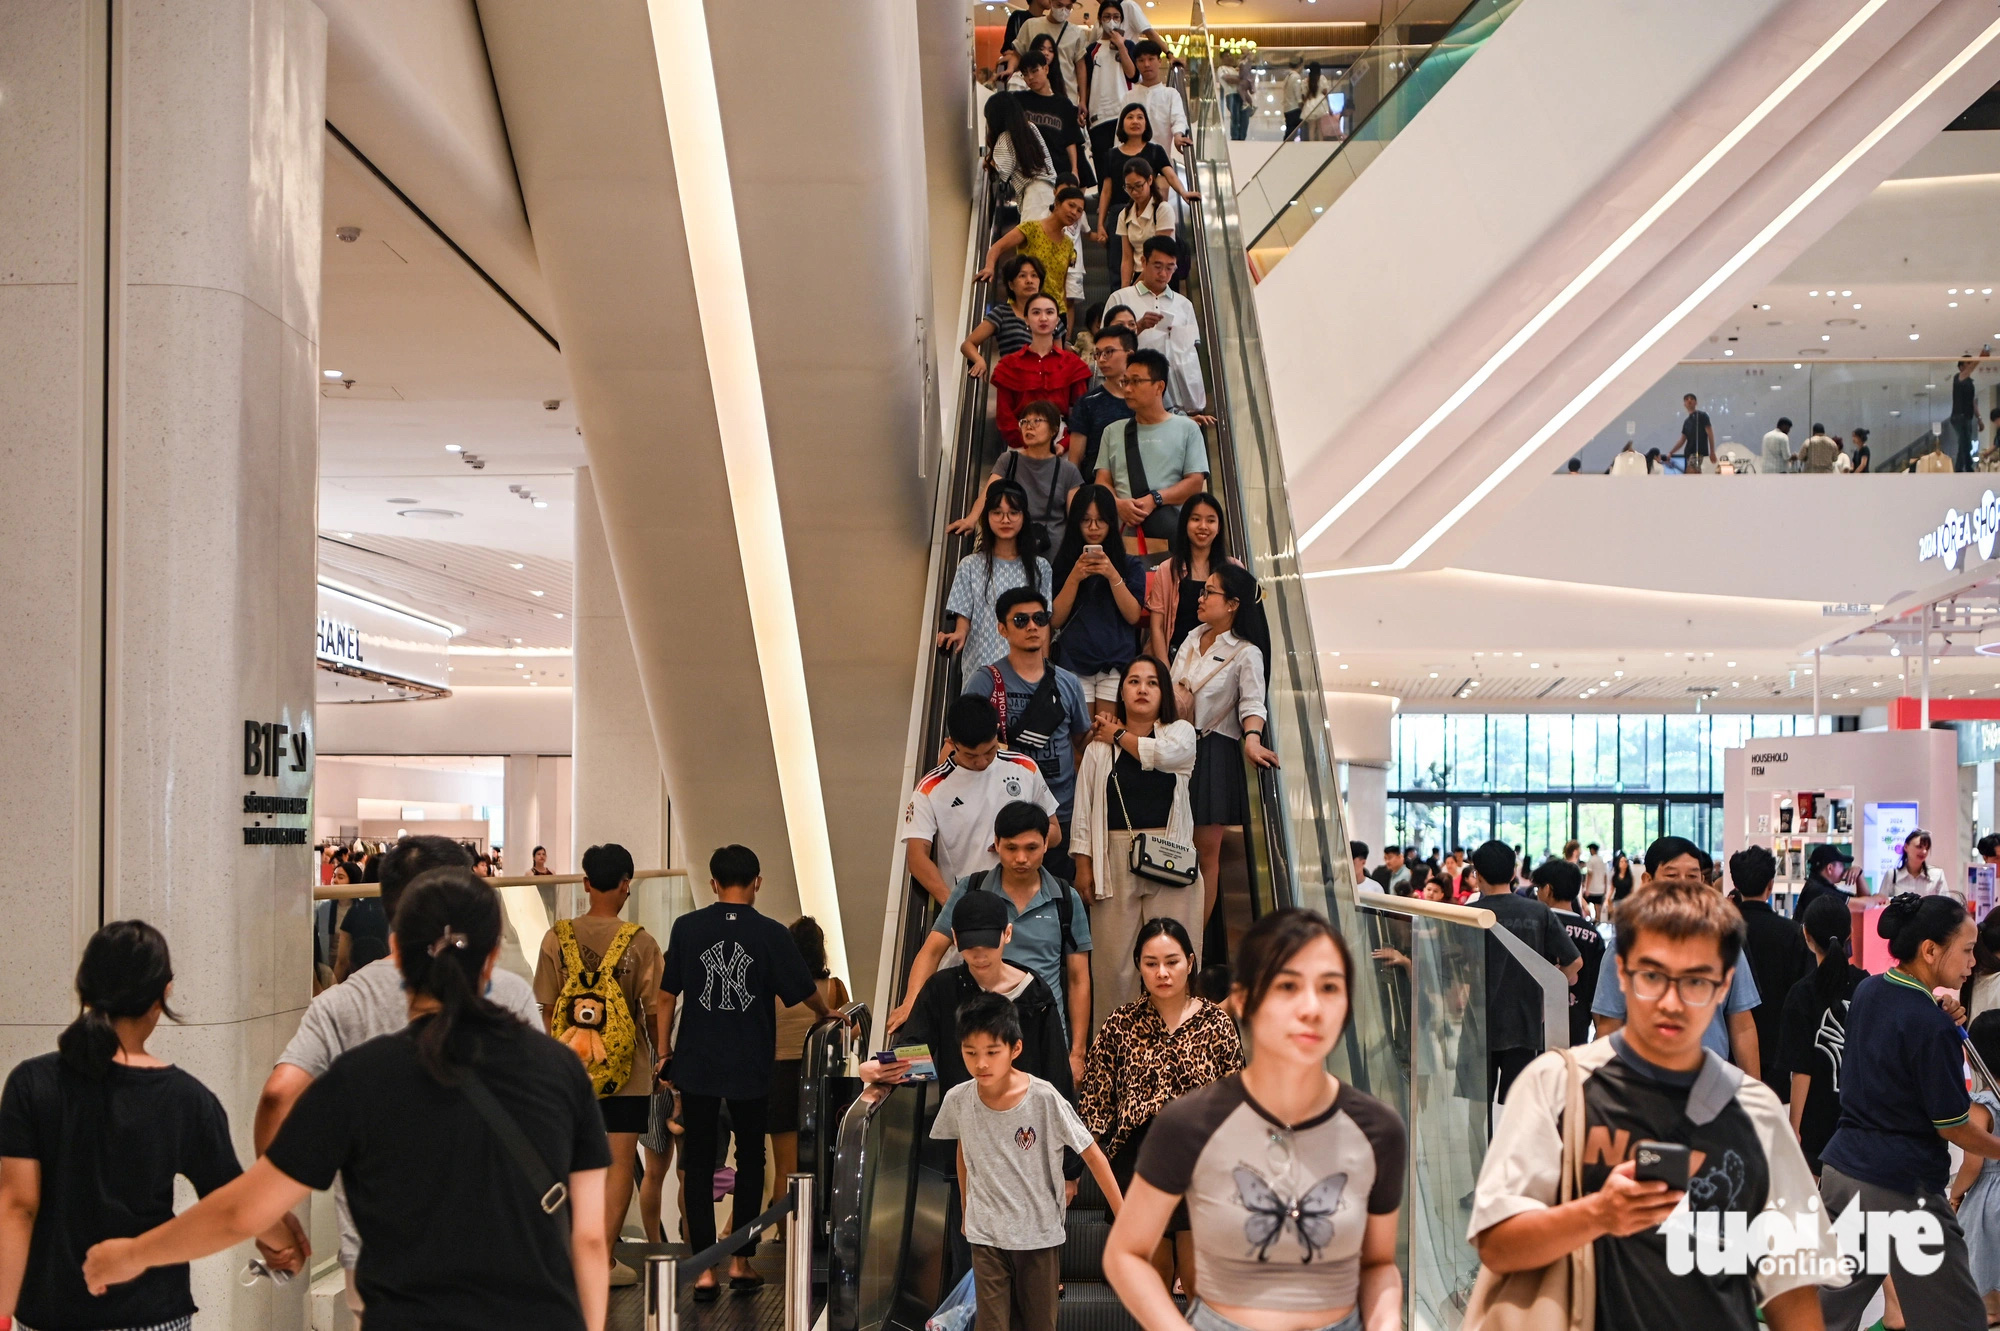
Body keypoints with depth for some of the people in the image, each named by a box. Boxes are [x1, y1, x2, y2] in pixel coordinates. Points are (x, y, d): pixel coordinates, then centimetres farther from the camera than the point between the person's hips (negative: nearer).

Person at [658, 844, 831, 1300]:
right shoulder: (771, 934, -6)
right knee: (750, 1161, 16)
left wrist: (664, 1048, 12)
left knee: (698, 1164, 7)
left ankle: (704, 1270, 3)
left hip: (696, 1064, 1)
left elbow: (667, 994, 1)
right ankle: (741, 1262, 17)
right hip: (750, 1069, 0)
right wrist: (828, 1014, 23)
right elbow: (805, 991, 3)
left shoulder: (687, 928, -3)